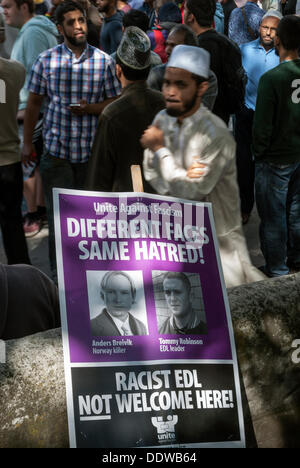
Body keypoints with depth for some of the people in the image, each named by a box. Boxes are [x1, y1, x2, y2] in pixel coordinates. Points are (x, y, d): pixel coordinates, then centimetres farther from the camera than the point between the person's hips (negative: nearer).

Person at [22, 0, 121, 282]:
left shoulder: (103, 61, 0)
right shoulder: (46, 60, 0)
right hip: (56, 150, 0)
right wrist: (27, 142, 7)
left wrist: (90, 108, -13)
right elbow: (34, 102, 8)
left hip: (92, 151, 1)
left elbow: (115, 102, 5)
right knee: (58, 214, 1)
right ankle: (59, 277, 10)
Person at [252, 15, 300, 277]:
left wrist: (259, 153, -2)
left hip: (276, 159, -6)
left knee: (274, 217, 7)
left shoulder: (272, 78, -23)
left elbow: (262, 126, -19)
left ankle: (277, 270, 17)